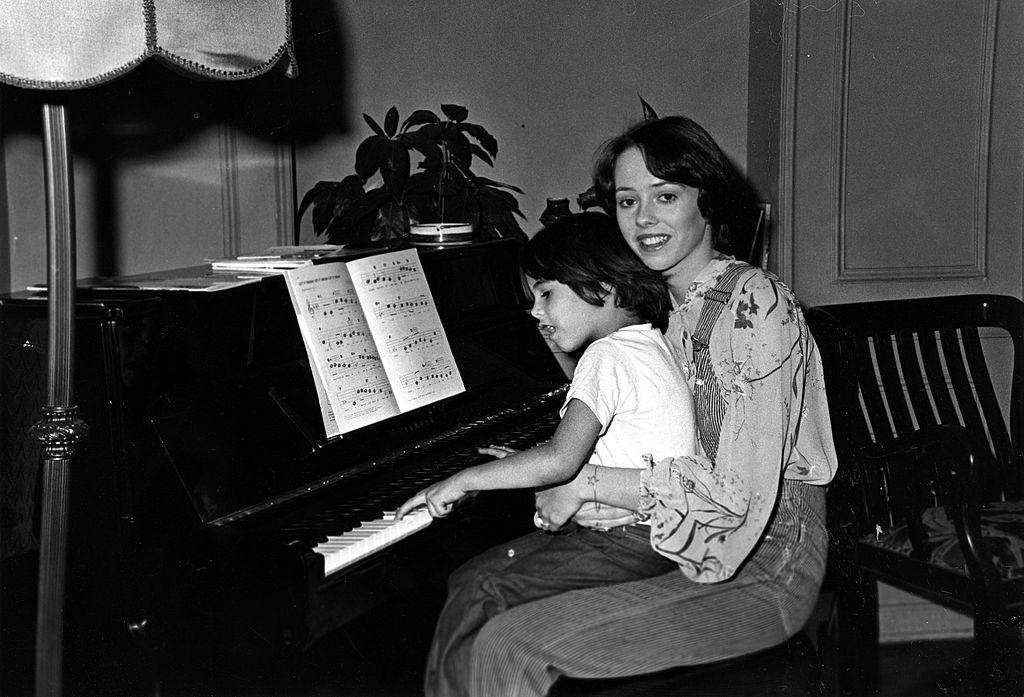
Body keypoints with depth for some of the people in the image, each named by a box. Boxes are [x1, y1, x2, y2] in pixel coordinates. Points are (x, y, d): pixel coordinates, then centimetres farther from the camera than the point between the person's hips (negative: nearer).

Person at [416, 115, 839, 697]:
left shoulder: (756, 304, -19)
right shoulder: (663, 305, 9)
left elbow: (738, 496, -25)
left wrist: (586, 482, -17)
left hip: (762, 574, -9)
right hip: (674, 544, 9)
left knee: (506, 649, -19)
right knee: (475, 584, 7)